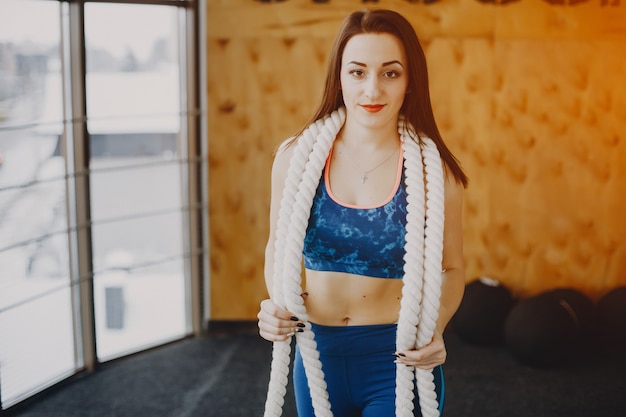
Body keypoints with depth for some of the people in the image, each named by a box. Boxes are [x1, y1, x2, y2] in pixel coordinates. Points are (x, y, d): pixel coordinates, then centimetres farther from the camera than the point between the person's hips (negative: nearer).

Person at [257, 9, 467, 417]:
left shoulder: (433, 169, -10)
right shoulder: (296, 156, -5)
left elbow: (451, 268, 1)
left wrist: (435, 327, -16)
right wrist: (276, 307, -10)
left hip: (399, 361, -2)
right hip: (317, 353, 2)